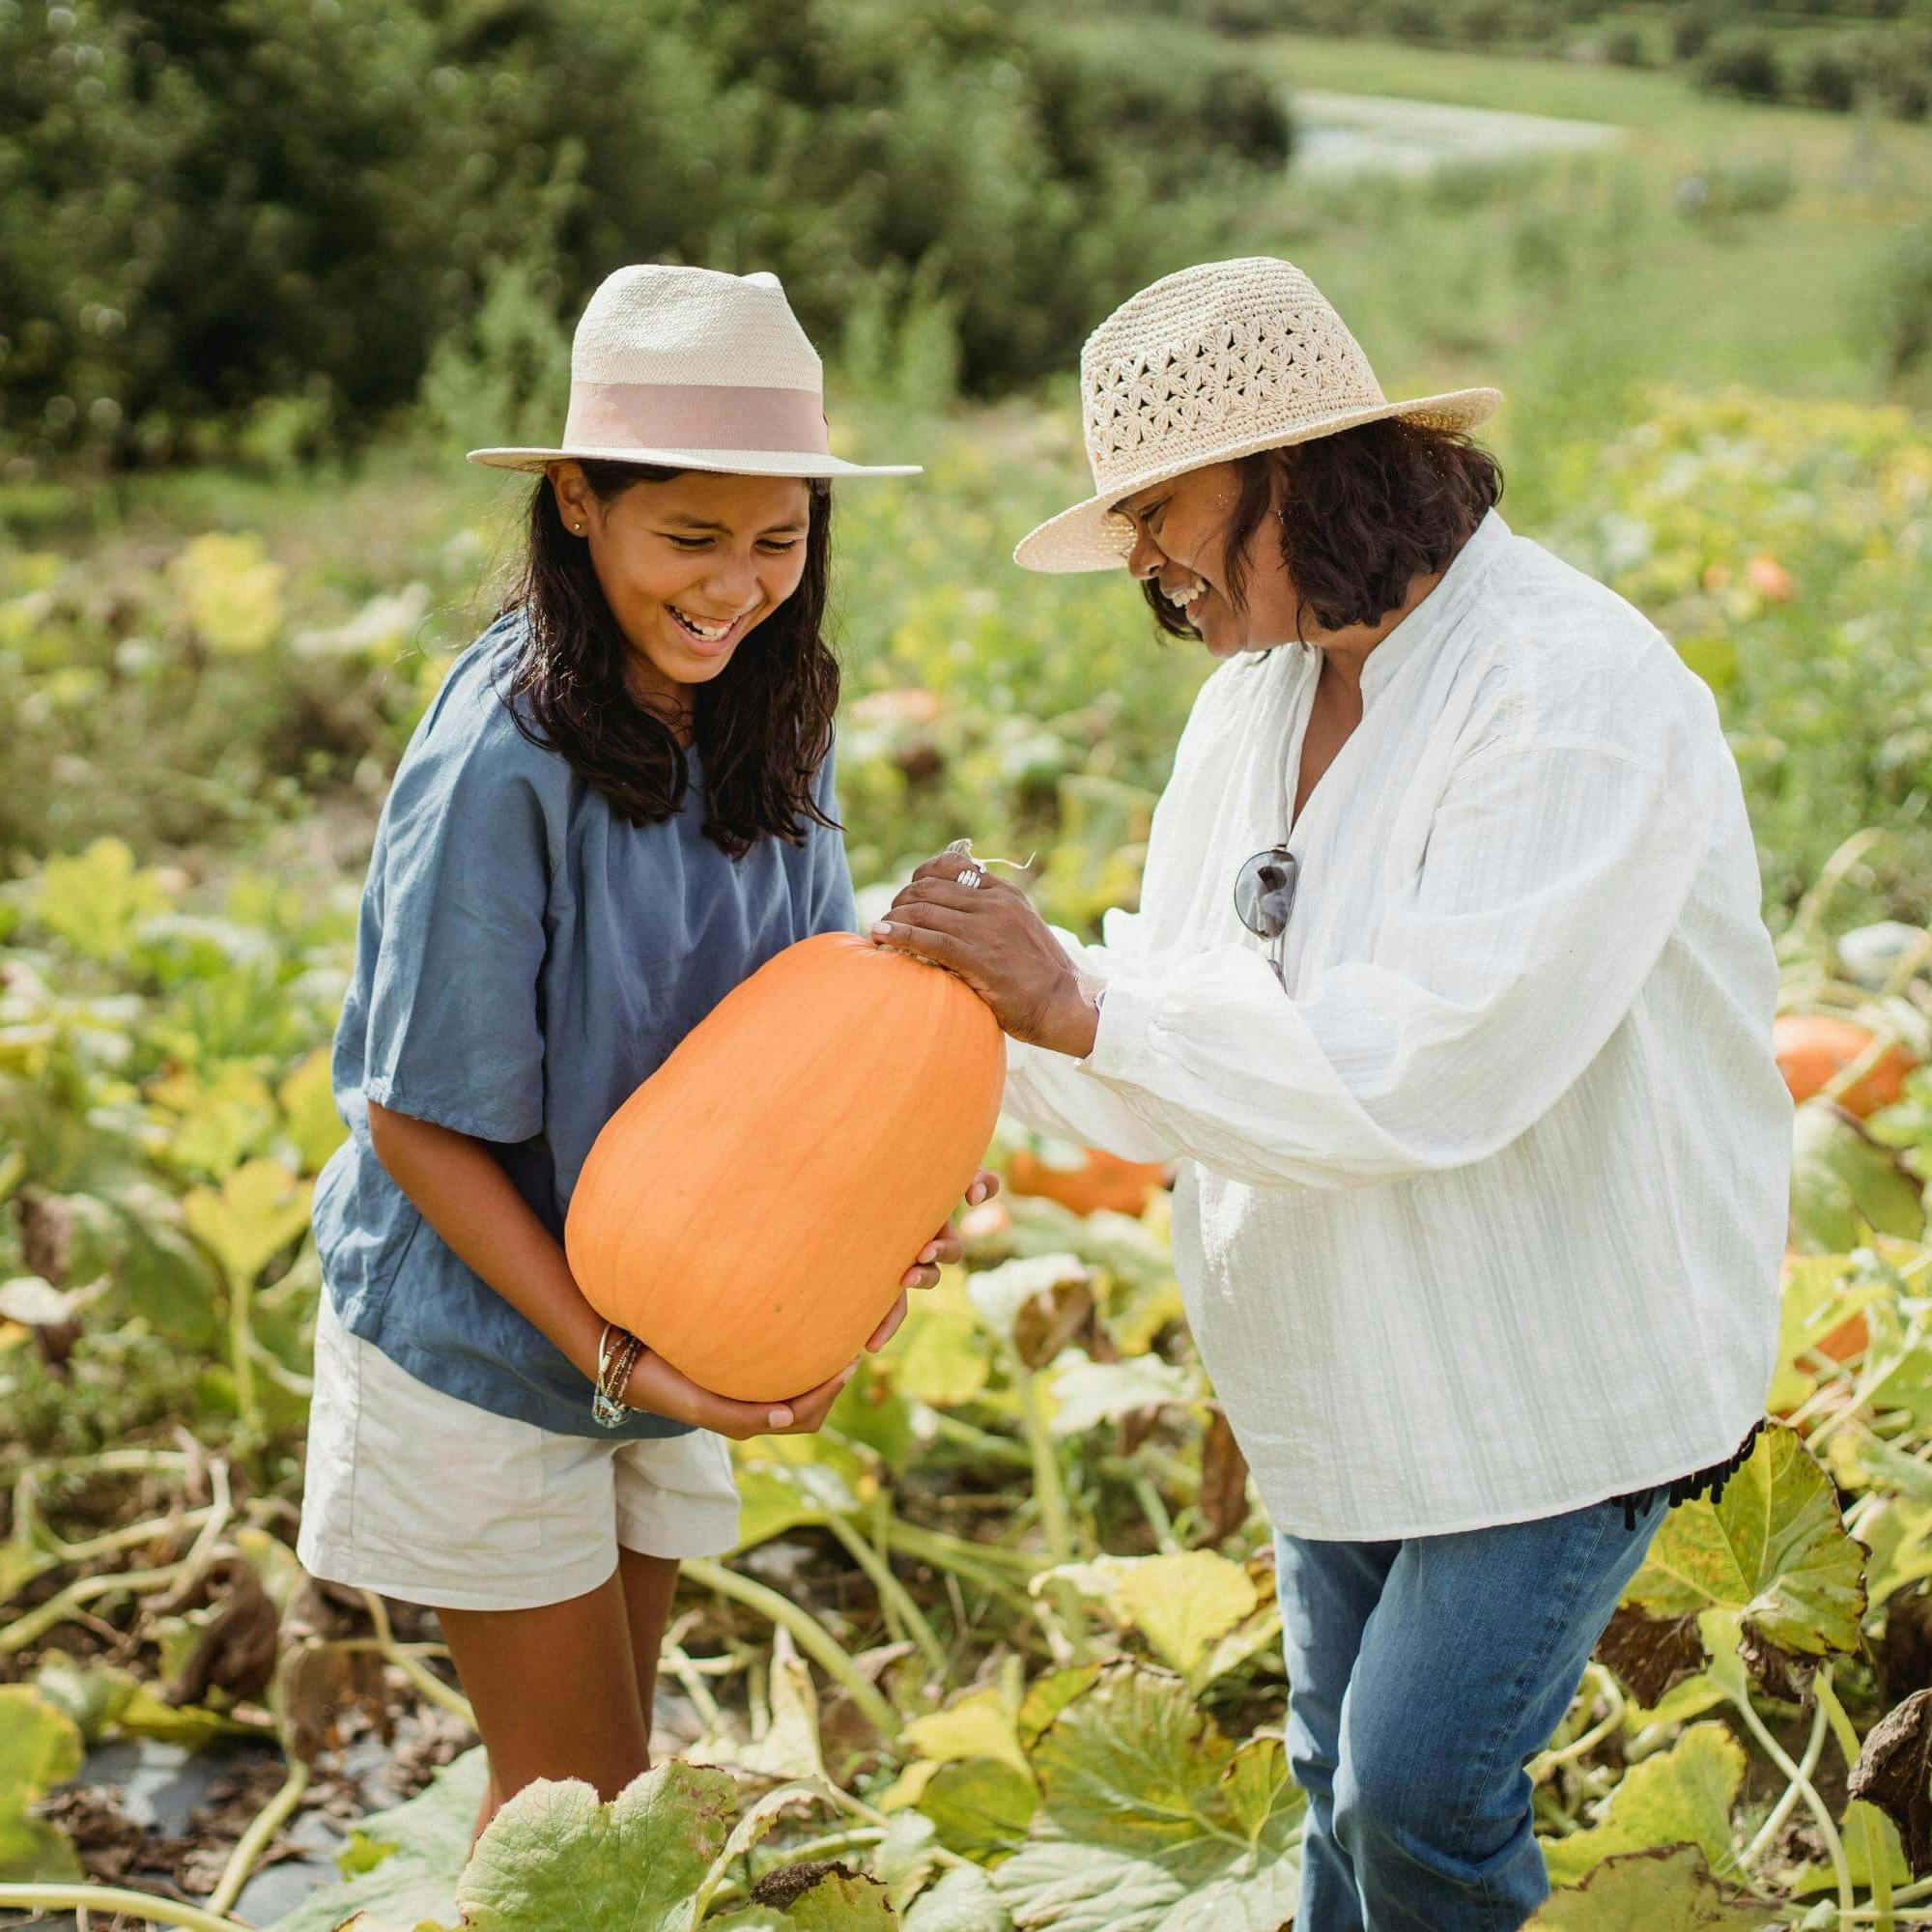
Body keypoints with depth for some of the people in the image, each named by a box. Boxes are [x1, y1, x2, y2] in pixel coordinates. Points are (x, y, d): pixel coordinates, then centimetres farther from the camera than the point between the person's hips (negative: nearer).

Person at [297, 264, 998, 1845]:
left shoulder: (768, 715, -6)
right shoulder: (503, 765, -26)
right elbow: (419, 1121, -20)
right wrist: (615, 1360, -24)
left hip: (661, 1326, 6)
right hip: (483, 1343, -6)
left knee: (582, 1777, 19)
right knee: (579, 1794, 6)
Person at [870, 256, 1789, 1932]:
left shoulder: (1576, 696, -24)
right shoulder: (1258, 696, 4)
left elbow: (1433, 1068, -33)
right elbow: (1178, 1008, 7)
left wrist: (1072, 1001, -30)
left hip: (1567, 1366, -8)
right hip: (1352, 1359, 8)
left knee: (1420, 1795, -5)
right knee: (1341, 1780, 18)